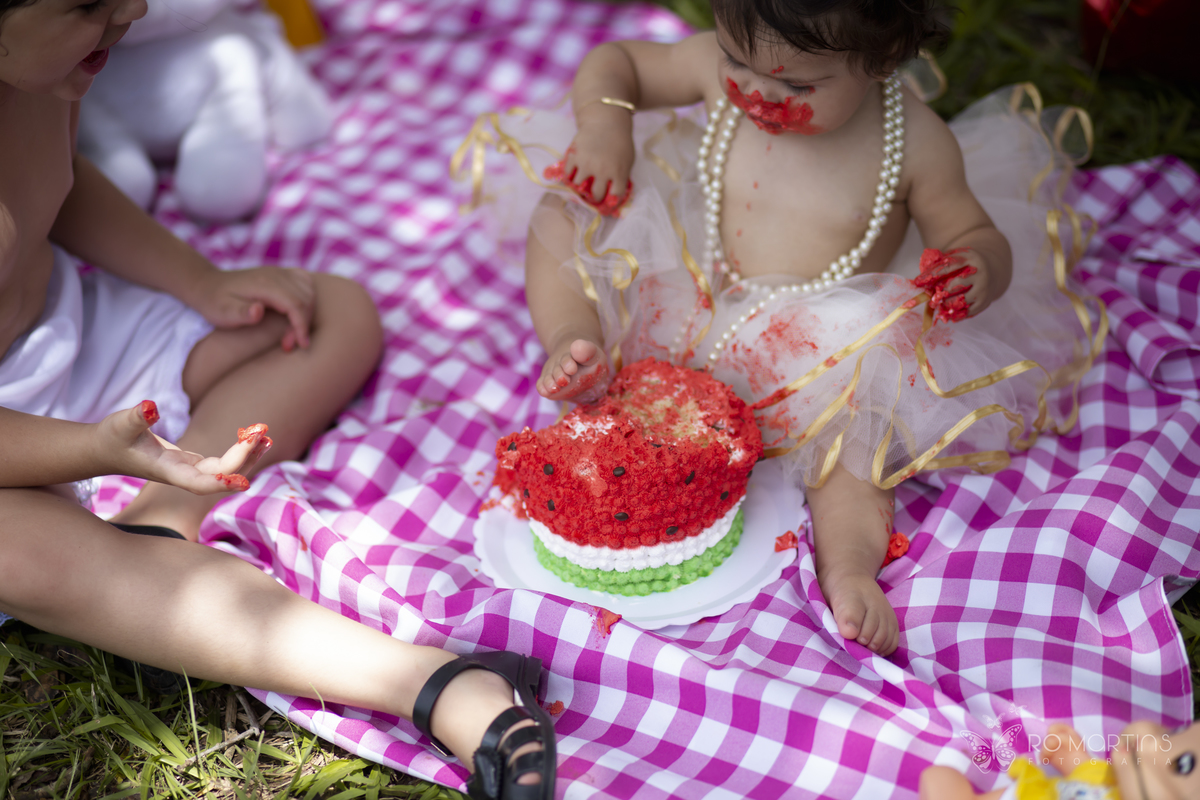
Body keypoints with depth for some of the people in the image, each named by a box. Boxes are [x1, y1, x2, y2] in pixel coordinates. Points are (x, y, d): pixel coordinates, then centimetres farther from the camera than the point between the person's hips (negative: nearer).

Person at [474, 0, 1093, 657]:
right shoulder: (717, 67, -11)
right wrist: (604, 123, -19)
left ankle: (848, 555, -45)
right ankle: (576, 343, -30)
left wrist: (978, 270, -29)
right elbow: (613, 64, 4)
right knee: (563, 209, -9)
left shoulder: (915, 142, -16)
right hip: (693, 305, 3)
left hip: (815, 345, -3)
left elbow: (979, 237, -5)